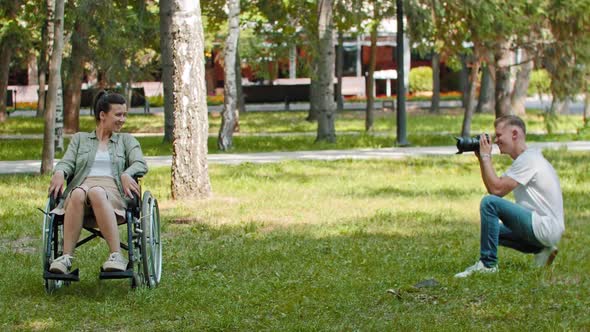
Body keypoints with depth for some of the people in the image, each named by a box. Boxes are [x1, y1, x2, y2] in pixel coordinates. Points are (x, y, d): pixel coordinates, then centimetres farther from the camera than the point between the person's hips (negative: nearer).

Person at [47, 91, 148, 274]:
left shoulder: (126, 140, 24)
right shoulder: (80, 139, 27)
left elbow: (140, 164, 8)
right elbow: (67, 162, 12)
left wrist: (126, 174, -15)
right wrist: (59, 172, -13)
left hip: (112, 192, -1)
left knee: (96, 193, -39)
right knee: (78, 193, -38)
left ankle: (117, 256, -47)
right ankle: (66, 257, -43)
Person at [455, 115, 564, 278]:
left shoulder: (529, 159, -14)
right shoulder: (524, 159, 18)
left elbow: (497, 189, -20)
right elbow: (494, 189, 13)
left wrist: (486, 156, -11)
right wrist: (481, 159, 6)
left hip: (546, 229, -11)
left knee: (489, 203, -21)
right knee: (491, 230, 25)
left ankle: (488, 263, -17)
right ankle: (540, 250, 12)